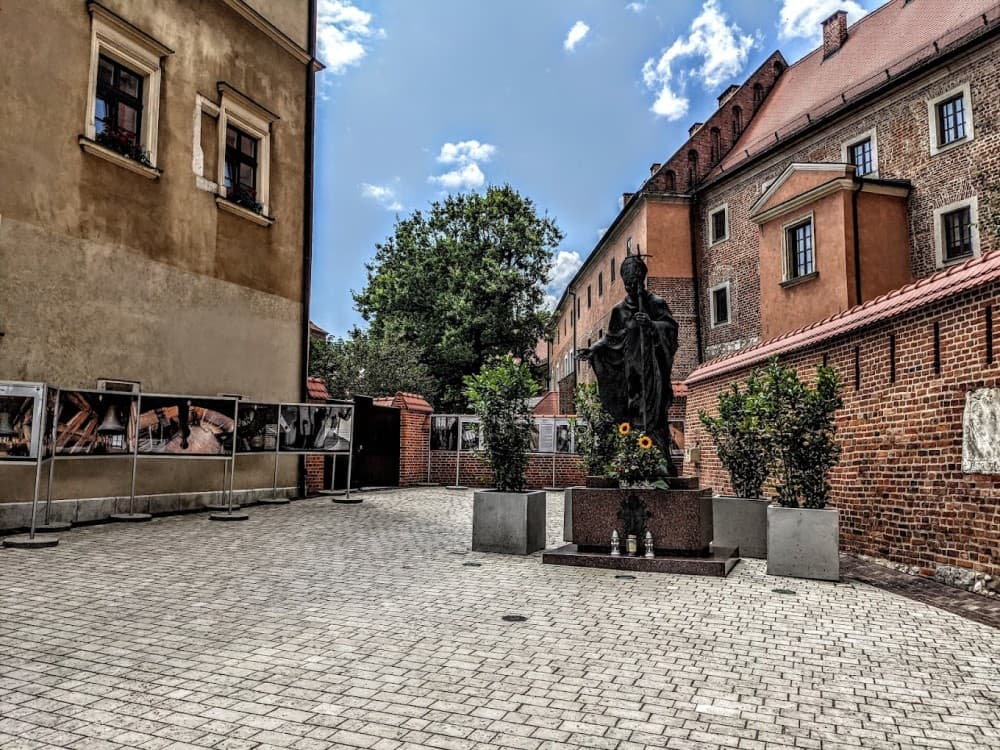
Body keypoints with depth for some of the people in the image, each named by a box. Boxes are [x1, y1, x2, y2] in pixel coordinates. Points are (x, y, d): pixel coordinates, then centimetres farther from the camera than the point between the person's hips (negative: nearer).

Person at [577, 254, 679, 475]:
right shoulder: (620, 310, 15)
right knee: (634, 414, 0)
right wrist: (593, 350, 4)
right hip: (631, 368, 4)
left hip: (653, 367, -3)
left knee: (655, 412, -9)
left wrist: (651, 324, -23)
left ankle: (666, 458, -4)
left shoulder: (656, 303, 4)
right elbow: (611, 338, 17)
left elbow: (671, 326, -6)